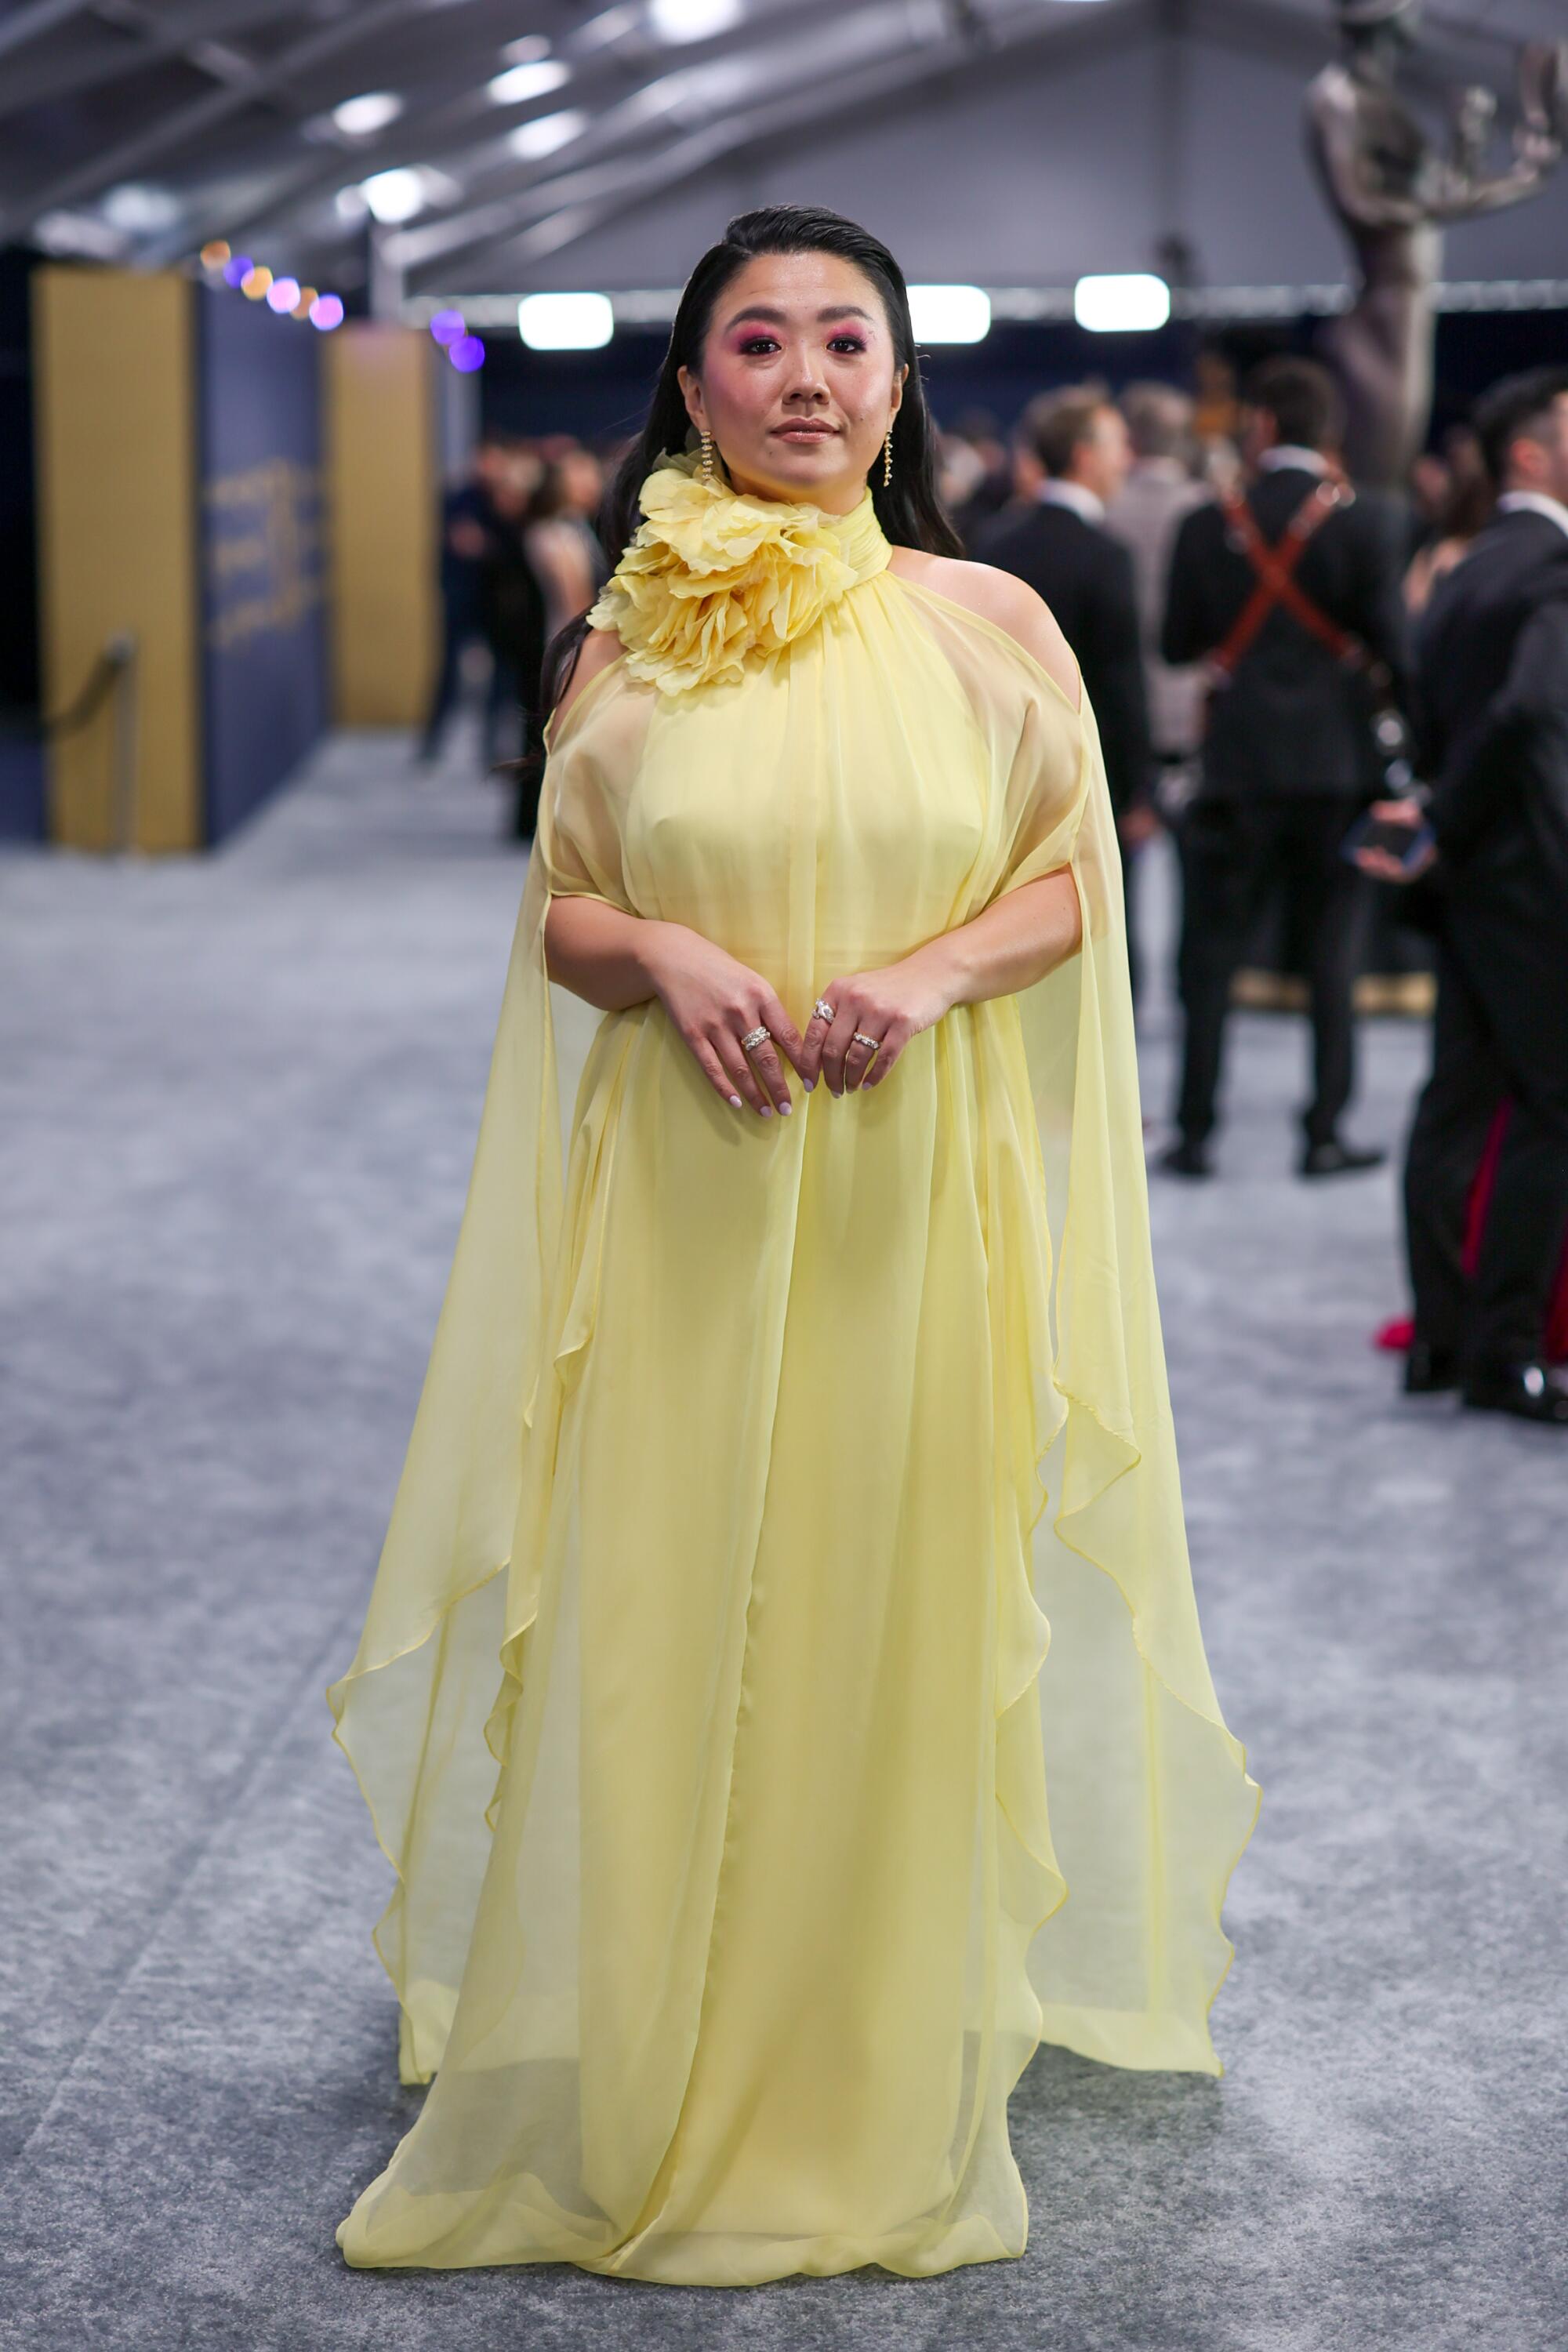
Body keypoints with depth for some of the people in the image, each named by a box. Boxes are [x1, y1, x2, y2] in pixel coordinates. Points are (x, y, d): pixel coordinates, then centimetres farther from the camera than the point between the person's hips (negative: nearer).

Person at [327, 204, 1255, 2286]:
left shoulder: (989, 622, 3)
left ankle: (885, 2096, 24)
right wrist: (667, 956, -14)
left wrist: (932, 971, -15)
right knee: (665, 1623, 3)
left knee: (900, 1616, 6)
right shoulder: (627, 643, 5)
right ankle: (647, 2097, 20)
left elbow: (1071, 885, 4)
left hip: (918, 1198, 0)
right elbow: (559, 919, 8)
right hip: (684, 1206, 1)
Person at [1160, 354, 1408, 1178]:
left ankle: (1194, 1132, 7)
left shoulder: (1208, 525, -2)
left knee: (1209, 956, 8)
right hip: (1338, 768, 0)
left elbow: (1177, 645, 2)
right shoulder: (1365, 522, -6)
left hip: (1236, 764, 1)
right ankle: (1325, 1134, 7)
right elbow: (1394, 645, -9)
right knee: (1333, 956, 7)